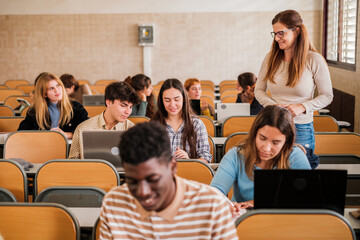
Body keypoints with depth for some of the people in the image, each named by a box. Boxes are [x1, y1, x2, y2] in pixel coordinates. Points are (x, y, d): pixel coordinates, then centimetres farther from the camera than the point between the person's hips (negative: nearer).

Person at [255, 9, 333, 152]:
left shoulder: (314, 60, -6)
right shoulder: (271, 58, 4)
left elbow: (327, 96, -1)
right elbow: (259, 90, 9)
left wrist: (303, 107, -17)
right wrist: (273, 105, -10)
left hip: (301, 128, -2)